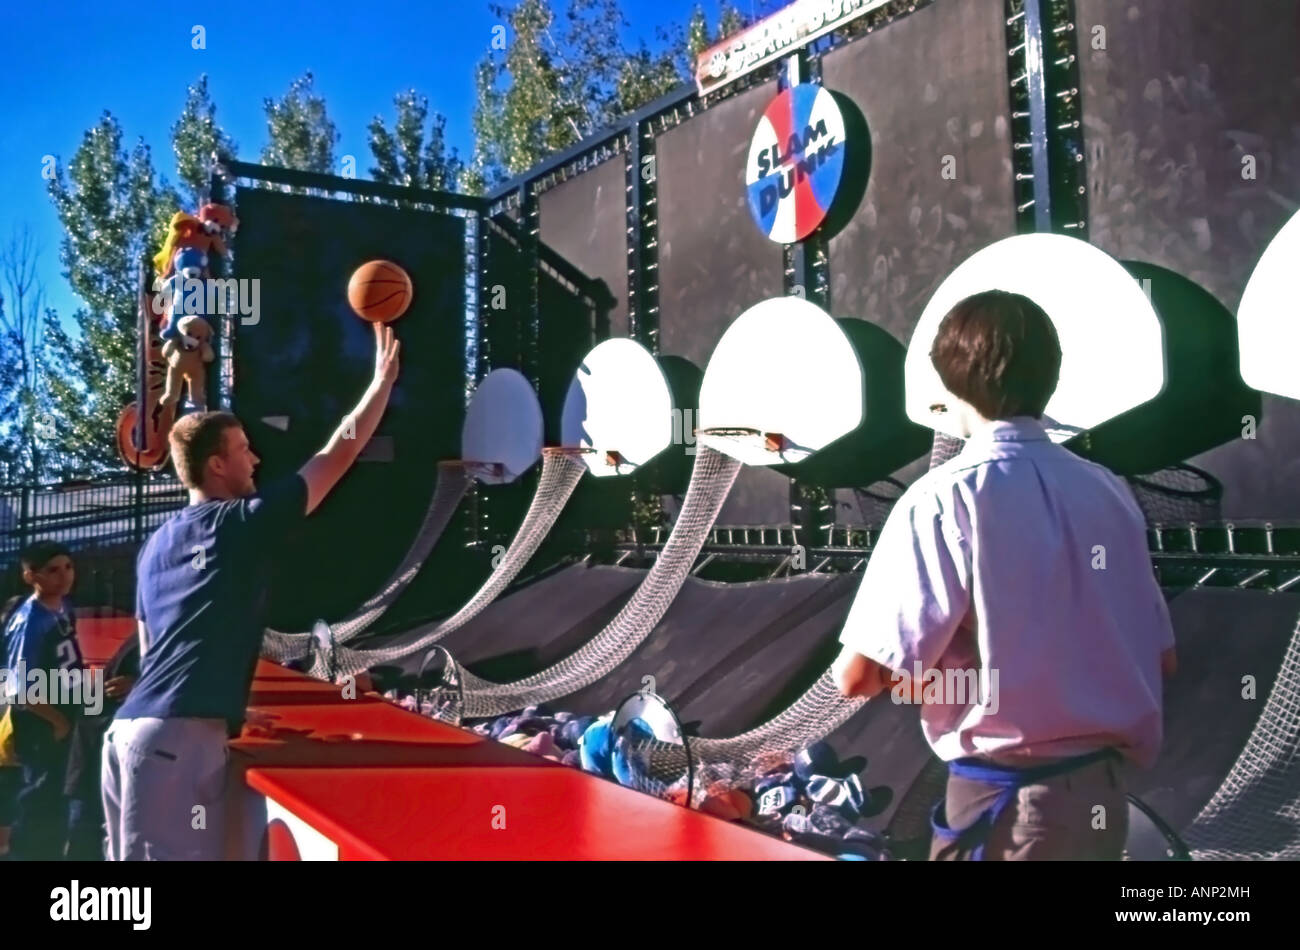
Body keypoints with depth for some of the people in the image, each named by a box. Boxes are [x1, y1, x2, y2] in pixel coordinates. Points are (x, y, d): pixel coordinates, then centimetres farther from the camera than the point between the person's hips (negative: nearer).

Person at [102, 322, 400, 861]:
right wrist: (383, 379, 12)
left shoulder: (156, 546, 19)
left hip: (132, 726, 9)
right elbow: (338, 455, 2)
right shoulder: (242, 523, -3)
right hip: (180, 735, -9)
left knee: (134, 857, 13)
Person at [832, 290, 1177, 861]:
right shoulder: (1108, 491, 0)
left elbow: (857, 676, -17)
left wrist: (916, 669, 2)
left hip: (1004, 802, -6)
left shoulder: (947, 498, -16)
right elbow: (1160, 659, 8)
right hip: (1100, 794, 6)